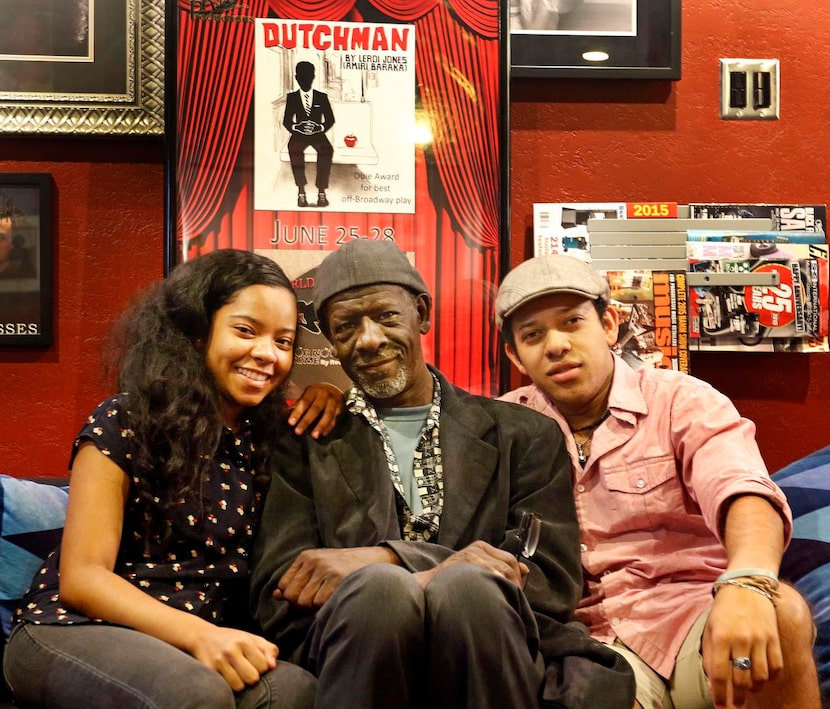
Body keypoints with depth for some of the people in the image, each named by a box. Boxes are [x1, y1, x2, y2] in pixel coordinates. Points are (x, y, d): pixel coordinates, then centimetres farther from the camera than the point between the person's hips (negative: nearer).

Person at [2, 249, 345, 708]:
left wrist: (331, 379, 0)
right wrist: (198, 633, -27)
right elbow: (82, 576, -12)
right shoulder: (126, 423, -6)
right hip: (79, 631, -4)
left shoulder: (268, 435, 7)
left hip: (198, 644, 5)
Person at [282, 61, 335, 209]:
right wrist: (297, 127, -14)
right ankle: (301, 190, -35)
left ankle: (321, 191, -34)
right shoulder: (292, 97, 10)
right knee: (294, 149, -38)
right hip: (299, 134, 0)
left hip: (318, 134, 0)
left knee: (327, 150, -36)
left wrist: (320, 128, -12)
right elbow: (286, 121, 7)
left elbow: (330, 119, 8)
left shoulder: (322, 97, 10)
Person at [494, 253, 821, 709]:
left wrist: (747, 583, -39)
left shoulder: (682, 403, 1)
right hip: (590, 641, -1)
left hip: (693, 616, 2)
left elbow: (744, 492, -18)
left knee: (780, 611, -29)